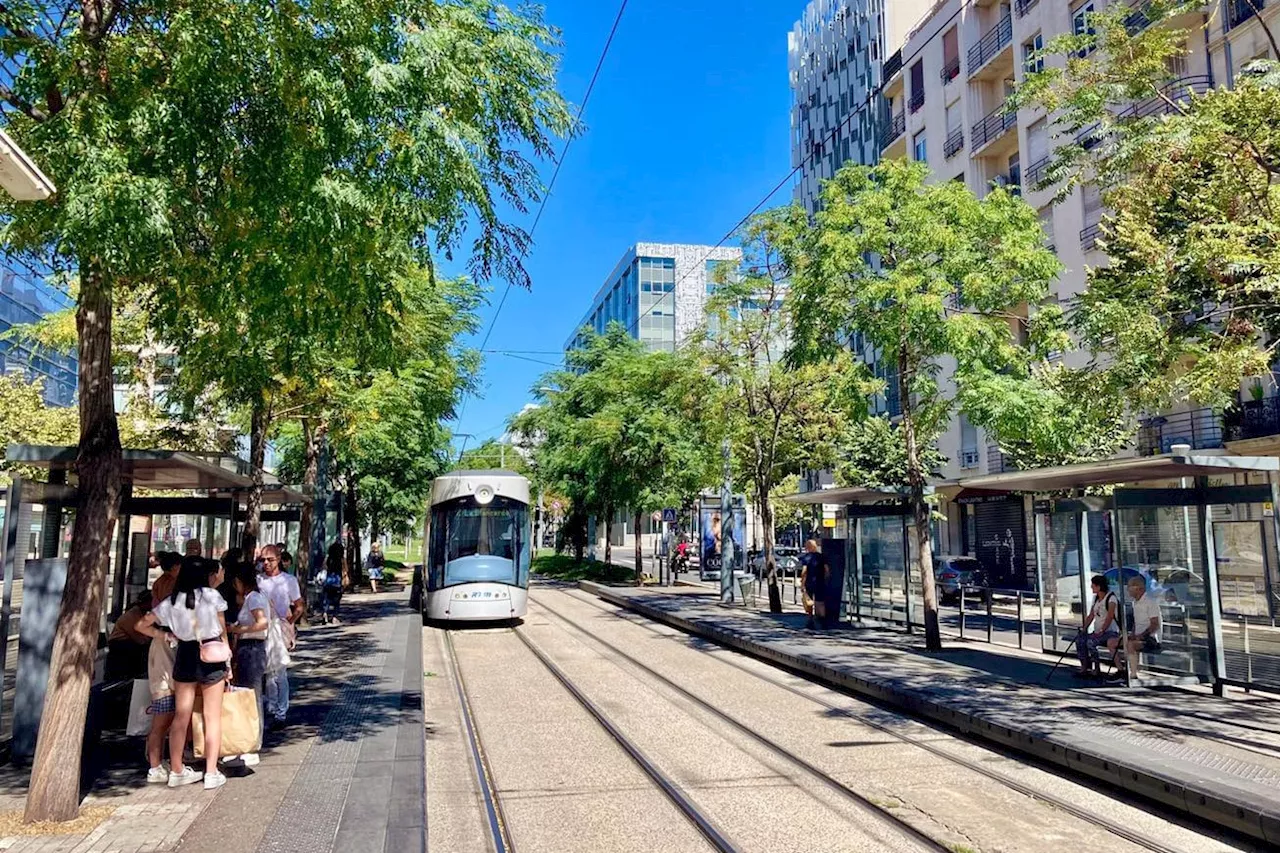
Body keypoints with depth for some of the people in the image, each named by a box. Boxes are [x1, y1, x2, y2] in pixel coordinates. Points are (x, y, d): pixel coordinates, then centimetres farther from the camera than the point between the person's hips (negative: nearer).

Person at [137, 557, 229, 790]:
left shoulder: (171, 601, 1)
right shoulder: (212, 596, -8)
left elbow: (141, 625, 6)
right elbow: (223, 632, -1)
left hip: (185, 655, 3)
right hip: (211, 656, -3)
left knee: (181, 716, 13)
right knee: (212, 717, 3)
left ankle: (177, 771, 20)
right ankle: (211, 773, 2)